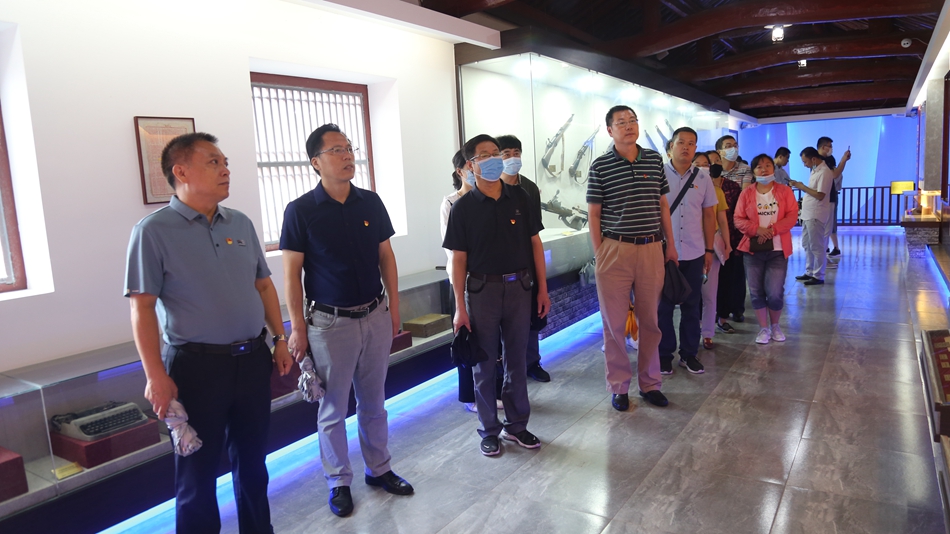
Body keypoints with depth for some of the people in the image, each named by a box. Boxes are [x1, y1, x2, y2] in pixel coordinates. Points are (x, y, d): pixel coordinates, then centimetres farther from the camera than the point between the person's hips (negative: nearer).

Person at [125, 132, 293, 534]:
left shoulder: (241, 223, 8)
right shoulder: (154, 231, -8)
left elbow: (264, 285, 13)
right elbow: (142, 308, -11)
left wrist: (280, 340, 9)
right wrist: (156, 376, -14)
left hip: (253, 358, 5)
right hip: (197, 365, -5)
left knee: (252, 457, 18)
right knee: (198, 468, 10)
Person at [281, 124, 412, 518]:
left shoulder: (371, 203, 2)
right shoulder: (301, 211, -9)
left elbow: (386, 257, 9)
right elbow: (291, 274, -7)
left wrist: (394, 307, 7)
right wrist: (297, 329, -9)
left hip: (375, 317, 4)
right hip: (330, 322, -3)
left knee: (373, 401, 16)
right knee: (333, 408, 10)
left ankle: (379, 469, 33)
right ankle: (339, 482, 27)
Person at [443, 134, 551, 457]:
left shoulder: (519, 198, 3)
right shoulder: (463, 207, -4)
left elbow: (535, 244, 6)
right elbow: (458, 259, -4)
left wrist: (542, 289, 4)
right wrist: (460, 308, -7)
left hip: (518, 287, 3)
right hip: (482, 289, -2)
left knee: (516, 359, 12)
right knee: (485, 362, 8)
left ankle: (516, 424, 28)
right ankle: (489, 430, 23)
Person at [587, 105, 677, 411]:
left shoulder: (655, 160, 8)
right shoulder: (600, 166, -2)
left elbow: (663, 205, 14)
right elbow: (594, 214, 1)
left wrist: (670, 245, 11)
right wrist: (599, 254, -3)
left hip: (652, 249, 3)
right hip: (615, 249, -3)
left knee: (650, 321, 11)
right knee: (614, 322, 4)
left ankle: (650, 383, 25)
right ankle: (618, 386, 18)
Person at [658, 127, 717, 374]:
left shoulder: (703, 177, 5)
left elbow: (709, 215, 10)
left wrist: (709, 250, 7)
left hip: (694, 253, 3)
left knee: (692, 305, 10)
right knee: (663, 305, 6)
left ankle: (689, 353, 22)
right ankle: (664, 354, 17)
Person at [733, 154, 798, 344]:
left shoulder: (785, 191, 4)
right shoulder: (746, 194, 4)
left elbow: (792, 216, -4)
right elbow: (738, 220, -1)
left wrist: (773, 230, -18)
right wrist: (757, 229, -18)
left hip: (778, 249, -1)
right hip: (752, 249, 1)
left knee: (775, 292, -6)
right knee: (756, 291, 3)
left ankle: (775, 325, 21)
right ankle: (764, 328, 19)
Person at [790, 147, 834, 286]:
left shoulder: (824, 172, -16)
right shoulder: (816, 170, 14)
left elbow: (820, 195, -21)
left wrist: (802, 186, -15)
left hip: (816, 215, -10)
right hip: (808, 213, 10)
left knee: (816, 246, -3)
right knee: (807, 244, 15)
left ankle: (818, 276, 5)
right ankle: (809, 272, 25)